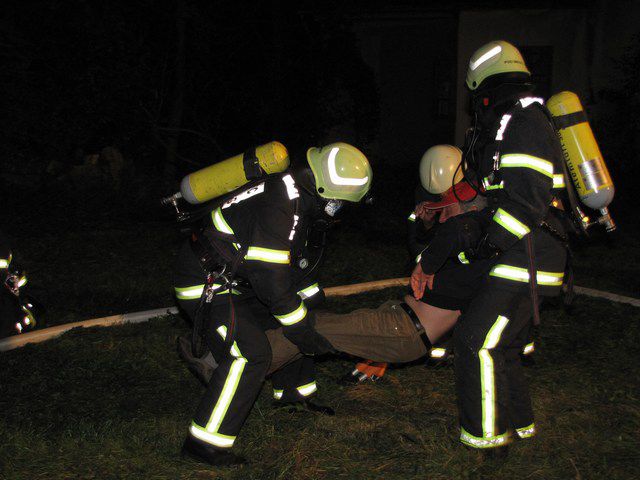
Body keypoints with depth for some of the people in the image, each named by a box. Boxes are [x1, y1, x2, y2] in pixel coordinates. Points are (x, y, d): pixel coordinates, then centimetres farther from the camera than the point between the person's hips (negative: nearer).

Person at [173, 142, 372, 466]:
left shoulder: (294, 193, 5)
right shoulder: (278, 209, -28)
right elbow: (270, 279, -28)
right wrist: (302, 331, -18)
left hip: (233, 279, 10)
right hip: (205, 287, -10)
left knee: (289, 321, 16)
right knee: (250, 356, -19)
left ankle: (294, 390, 35)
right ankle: (205, 443, -13)